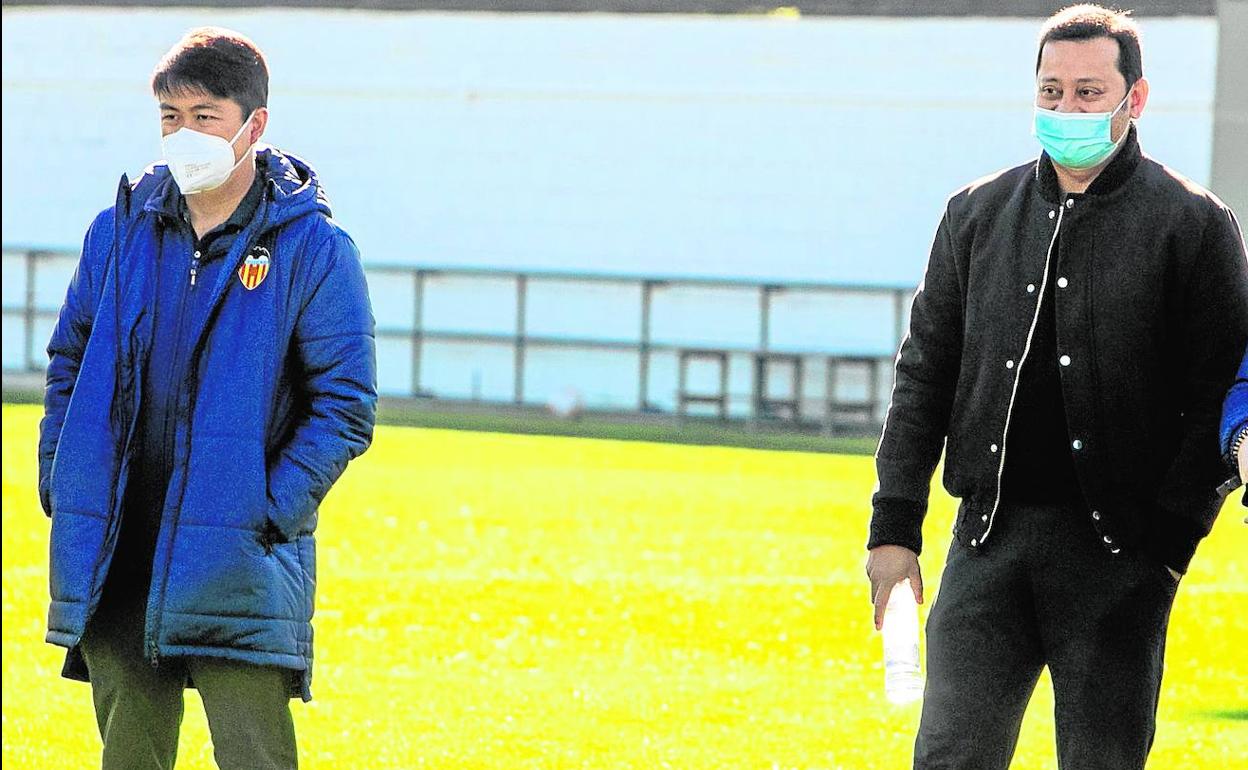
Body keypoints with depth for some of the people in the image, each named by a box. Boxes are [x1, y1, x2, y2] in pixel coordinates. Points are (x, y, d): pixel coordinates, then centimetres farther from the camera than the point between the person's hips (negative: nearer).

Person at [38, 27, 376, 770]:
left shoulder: (313, 249, -5)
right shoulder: (121, 230, 8)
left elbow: (346, 404, -6)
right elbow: (70, 361, 18)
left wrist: (272, 511, -13)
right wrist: (59, 480, 7)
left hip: (239, 568, -4)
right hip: (117, 556, 4)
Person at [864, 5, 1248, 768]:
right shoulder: (977, 213, 12)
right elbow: (925, 373, 14)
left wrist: (1166, 540, -11)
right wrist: (894, 525, 7)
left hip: (1118, 550, -3)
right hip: (990, 537, 3)